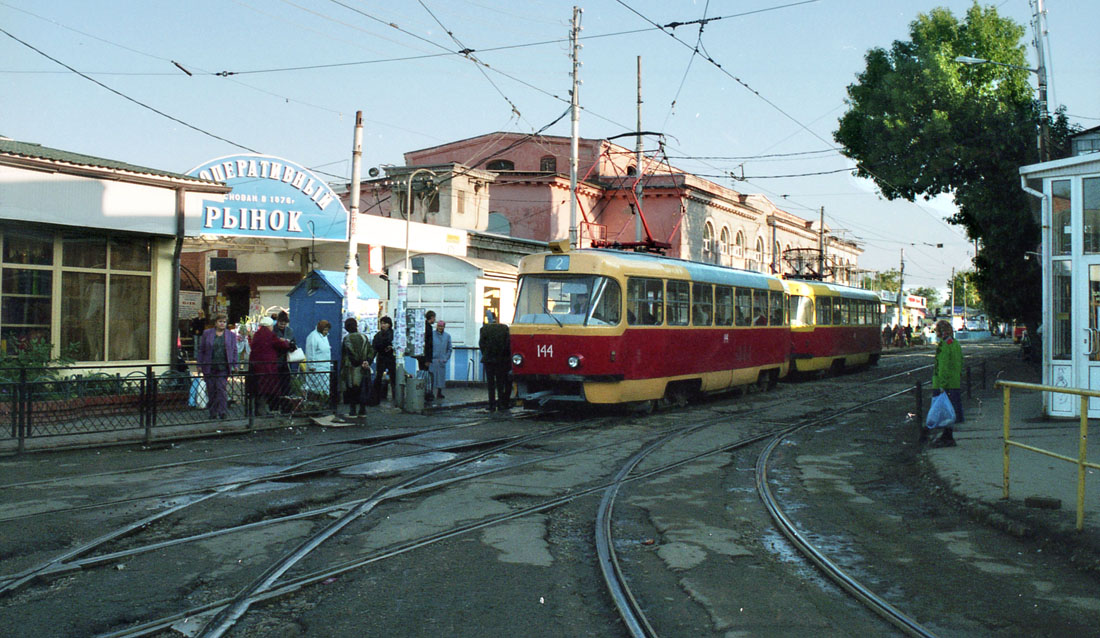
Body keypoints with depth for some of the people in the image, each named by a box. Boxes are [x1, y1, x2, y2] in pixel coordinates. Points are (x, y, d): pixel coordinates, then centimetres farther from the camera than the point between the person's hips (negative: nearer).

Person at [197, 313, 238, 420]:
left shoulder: (231, 335, 7)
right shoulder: (207, 333, 7)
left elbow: (234, 351, 8)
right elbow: (201, 350, 8)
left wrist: (235, 365, 1)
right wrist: (200, 364, 3)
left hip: (223, 368, -1)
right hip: (209, 367, 1)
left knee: (221, 388, -10)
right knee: (211, 390, 4)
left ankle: (222, 412, -11)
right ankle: (212, 413, 13)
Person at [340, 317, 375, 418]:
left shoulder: (347, 338, -9)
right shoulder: (364, 337, 6)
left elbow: (351, 353, -19)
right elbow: (371, 351, 1)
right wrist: (367, 361, -7)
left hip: (351, 368, -4)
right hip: (363, 370, 4)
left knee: (352, 390, 3)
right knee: (363, 390, 11)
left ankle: (353, 411, 3)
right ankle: (362, 411, 13)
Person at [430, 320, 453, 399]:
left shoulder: (447, 336, 9)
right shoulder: (432, 335, 1)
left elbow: (449, 349, 13)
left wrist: (446, 358, 3)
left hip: (442, 361, 3)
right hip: (433, 360, -2)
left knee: (441, 376, 4)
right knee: (432, 377, -4)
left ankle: (439, 393, 12)